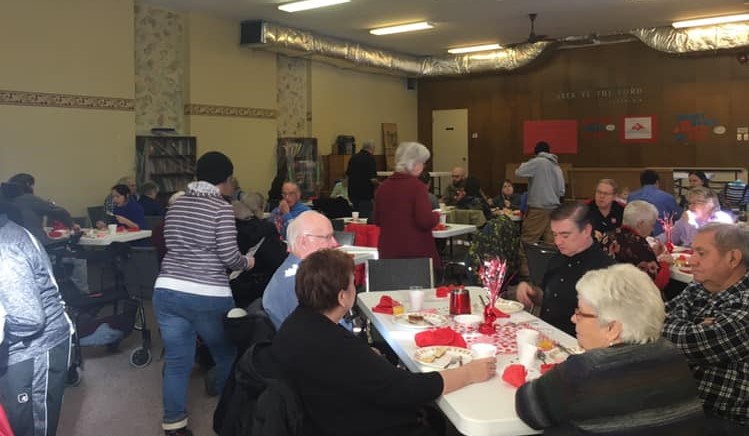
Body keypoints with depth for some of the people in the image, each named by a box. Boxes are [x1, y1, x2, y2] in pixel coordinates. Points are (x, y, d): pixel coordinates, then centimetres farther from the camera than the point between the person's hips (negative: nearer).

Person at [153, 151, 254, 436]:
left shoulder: (175, 206, 11)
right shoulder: (221, 208, -9)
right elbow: (229, 257, -13)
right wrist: (246, 263, 7)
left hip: (167, 291, 6)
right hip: (208, 297, -5)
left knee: (176, 361, 10)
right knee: (227, 355, 16)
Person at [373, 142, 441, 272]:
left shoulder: (383, 186, 6)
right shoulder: (417, 186, -12)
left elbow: (377, 221, 15)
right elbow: (426, 221, -18)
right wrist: (437, 215, 2)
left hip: (388, 251, 6)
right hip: (415, 251, -6)